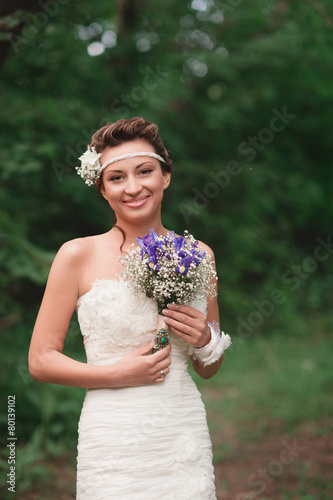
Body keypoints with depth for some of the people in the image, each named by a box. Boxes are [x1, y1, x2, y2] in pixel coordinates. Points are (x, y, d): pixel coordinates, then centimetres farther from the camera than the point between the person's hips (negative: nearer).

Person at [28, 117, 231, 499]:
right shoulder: (78, 256, -4)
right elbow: (41, 360, -3)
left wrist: (205, 339, -6)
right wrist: (117, 374, -14)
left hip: (185, 435, 3)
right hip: (113, 441, -3)